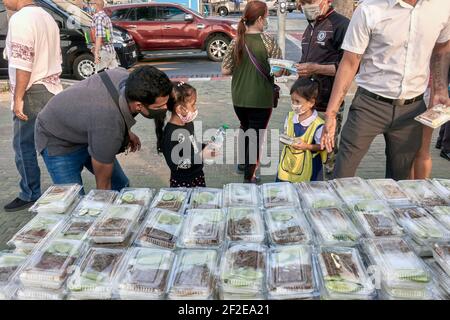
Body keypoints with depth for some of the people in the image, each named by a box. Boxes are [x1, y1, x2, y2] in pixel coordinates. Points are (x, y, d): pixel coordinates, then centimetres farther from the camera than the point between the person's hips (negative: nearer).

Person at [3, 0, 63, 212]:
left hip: (33, 94, -8)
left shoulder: (20, 19, -12)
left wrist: (18, 97, -16)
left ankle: (30, 196, 12)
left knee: (24, 145, 3)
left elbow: (23, 63, -19)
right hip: (52, 90, 9)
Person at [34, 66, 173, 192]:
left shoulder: (124, 76, -23)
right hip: (58, 142, -7)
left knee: (121, 185, 6)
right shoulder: (110, 126, -42)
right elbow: (103, 184, -25)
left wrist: (126, 132, 4)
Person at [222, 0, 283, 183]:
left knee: (245, 129, 28)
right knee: (256, 136, 9)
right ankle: (249, 177, 15)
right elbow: (277, 72, -14)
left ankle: (243, 162, 43)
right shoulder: (268, 41, -12)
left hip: (239, 99, 4)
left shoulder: (236, 41, -2)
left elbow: (225, 70, -1)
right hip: (261, 100, -4)